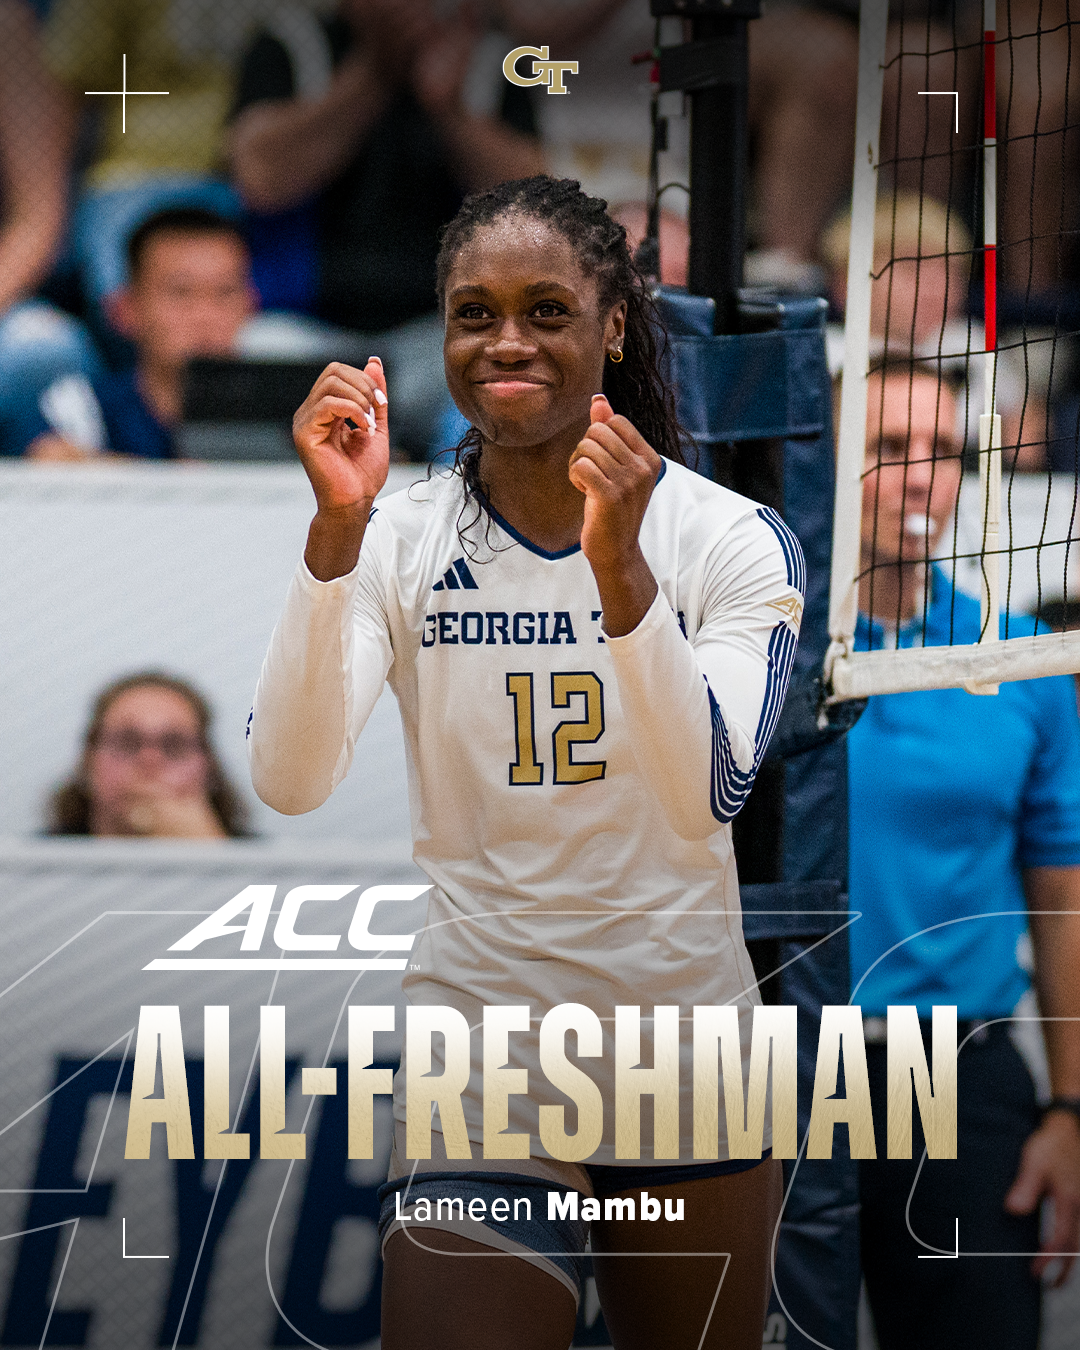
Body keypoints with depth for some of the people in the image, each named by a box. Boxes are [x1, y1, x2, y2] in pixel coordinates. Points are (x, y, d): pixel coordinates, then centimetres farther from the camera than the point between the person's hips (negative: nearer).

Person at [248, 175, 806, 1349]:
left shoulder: (732, 540, -7)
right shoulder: (399, 539, -4)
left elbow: (706, 798, -21)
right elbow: (288, 781, -18)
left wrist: (619, 570, -33)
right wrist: (338, 529, -29)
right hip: (476, 1064, 0)